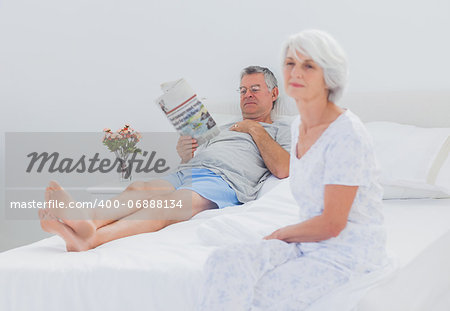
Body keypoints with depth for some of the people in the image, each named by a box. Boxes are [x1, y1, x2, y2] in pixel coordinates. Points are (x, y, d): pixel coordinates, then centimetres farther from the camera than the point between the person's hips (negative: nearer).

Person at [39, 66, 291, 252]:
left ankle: (91, 238, -61)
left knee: (171, 203, -37)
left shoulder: (281, 131, 24)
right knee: (139, 188, -29)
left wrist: (257, 130, 8)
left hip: (223, 180, -6)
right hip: (185, 172, 6)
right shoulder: (221, 129, 41)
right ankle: (86, 222, -58)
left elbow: (283, 170, 1)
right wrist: (184, 155, 7)